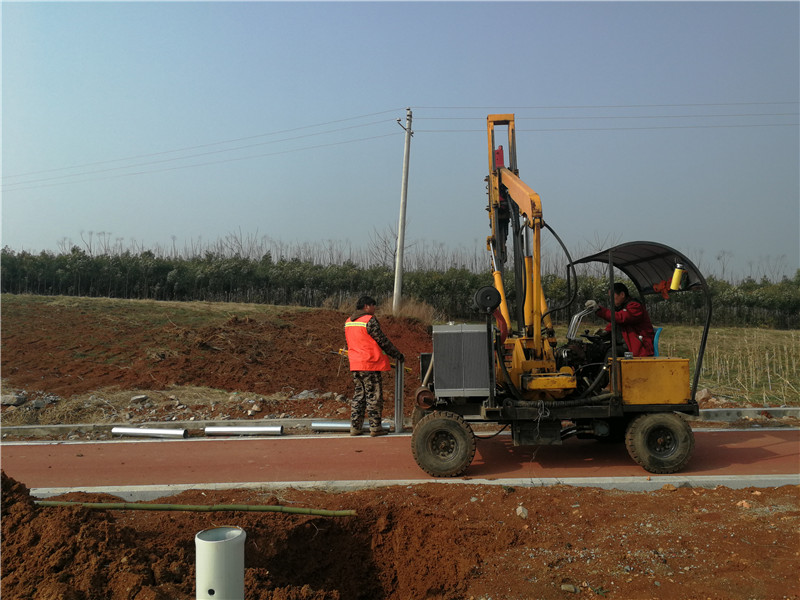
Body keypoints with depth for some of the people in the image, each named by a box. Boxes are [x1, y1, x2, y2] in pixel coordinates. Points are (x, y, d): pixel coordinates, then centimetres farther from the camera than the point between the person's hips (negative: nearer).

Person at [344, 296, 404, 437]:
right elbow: (383, 341, -10)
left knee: (358, 395, 14)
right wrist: (398, 355, 0)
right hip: (371, 364, -7)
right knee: (374, 396, 0)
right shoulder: (369, 321, -13)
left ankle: (355, 427, 14)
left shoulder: (348, 322, 12)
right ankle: (375, 427, 4)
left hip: (355, 365, 7)